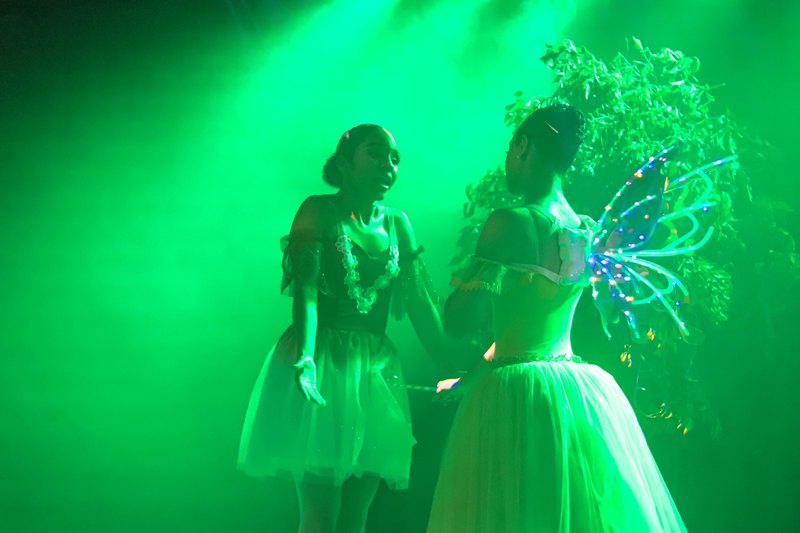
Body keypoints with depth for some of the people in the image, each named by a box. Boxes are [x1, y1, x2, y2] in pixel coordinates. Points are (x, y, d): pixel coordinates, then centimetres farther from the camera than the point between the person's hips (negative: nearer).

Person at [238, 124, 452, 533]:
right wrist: (304, 359, -29)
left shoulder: (397, 223, 12)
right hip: (324, 361, -5)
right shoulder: (319, 211, -4)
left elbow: (420, 302, 9)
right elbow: (305, 291, -15)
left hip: (376, 368, 5)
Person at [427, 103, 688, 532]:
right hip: (581, 389, 7)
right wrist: (471, 379, 27)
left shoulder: (510, 222, -13)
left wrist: (464, 284, 5)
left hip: (519, 398, -7)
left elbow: (458, 321, -16)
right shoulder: (585, 231, 9)